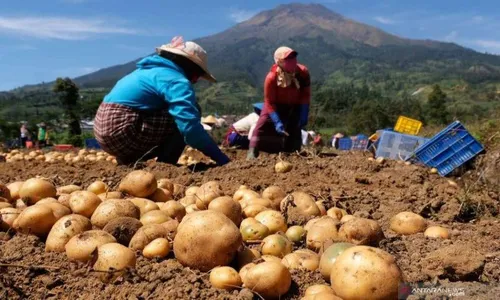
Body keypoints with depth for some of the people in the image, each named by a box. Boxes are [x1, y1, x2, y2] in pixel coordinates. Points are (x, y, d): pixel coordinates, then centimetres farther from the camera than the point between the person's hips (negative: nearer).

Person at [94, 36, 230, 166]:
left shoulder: (153, 70, 23)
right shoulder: (176, 80, -9)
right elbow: (190, 126, -21)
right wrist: (221, 158, -16)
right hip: (122, 130, -10)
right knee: (186, 115, -7)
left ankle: (128, 160, 17)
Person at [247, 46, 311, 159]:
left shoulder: (303, 72, -22)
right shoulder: (271, 78, -30)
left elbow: (305, 95, -11)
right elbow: (269, 102, -25)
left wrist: (304, 116, -15)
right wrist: (277, 122, -32)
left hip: (295, 106, 3)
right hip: (276, 105, -2)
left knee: (294, 131, 6)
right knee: (262, 126, -15)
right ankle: (253, 152, -11)